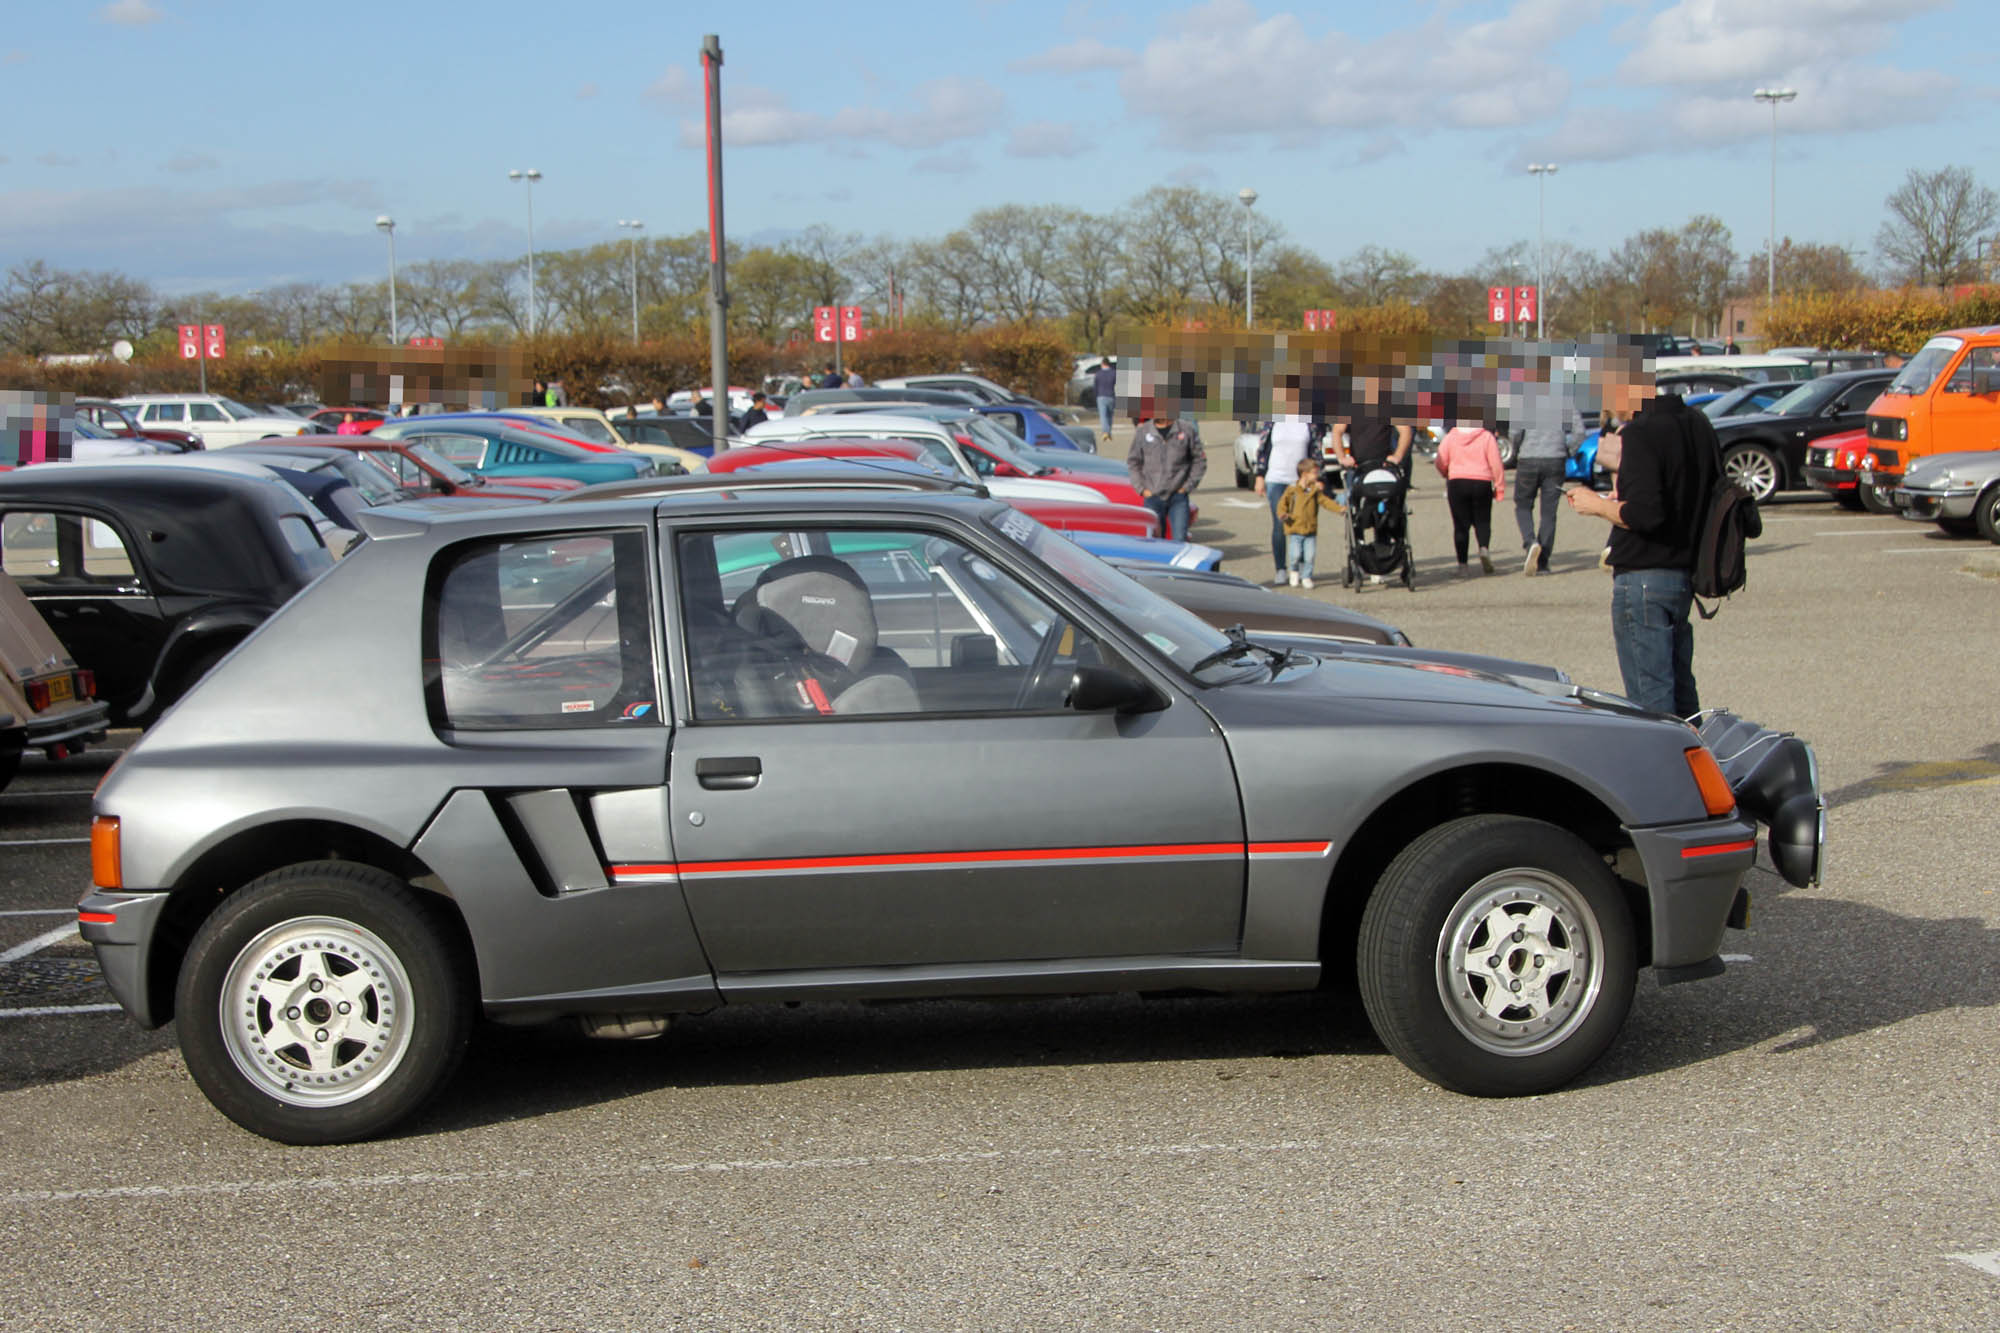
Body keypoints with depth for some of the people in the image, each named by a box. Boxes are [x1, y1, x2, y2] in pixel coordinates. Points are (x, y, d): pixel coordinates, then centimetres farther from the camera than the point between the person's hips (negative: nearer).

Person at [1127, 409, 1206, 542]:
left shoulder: (1186, 431, -1)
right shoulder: (1142, 432, 2)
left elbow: (1199, 460, 5)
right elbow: (1133, 462, 9)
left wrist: (1188, 486, -2)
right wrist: (1141, 488, -1)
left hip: (1178, 496, -1)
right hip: (1153, 496, 1)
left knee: (1180, 538, -9)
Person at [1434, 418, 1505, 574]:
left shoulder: (1450, 438, 0)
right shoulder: (1487, 437, -3)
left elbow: (1441, 464, 2)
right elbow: (1496, 464, -5)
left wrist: (1447, 475, 24)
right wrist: (1500, 488, 3)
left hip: (1457, 484, 1)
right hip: (1481, 484, -1)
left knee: (1461, 525, 5)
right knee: (1482, 521, 12)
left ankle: (1462, 563, 1)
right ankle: (1483, 548, -16)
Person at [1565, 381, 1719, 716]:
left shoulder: (1640, 434, -17)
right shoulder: (1698, 424, 10)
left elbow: (1644, 514, -26)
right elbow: (1715, 495, 18)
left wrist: (1598, 505, -8)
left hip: (1644, 578, -9)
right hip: (1685, 573, 9)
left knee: (1650, 701, -5)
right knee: (1681, 691, 18)